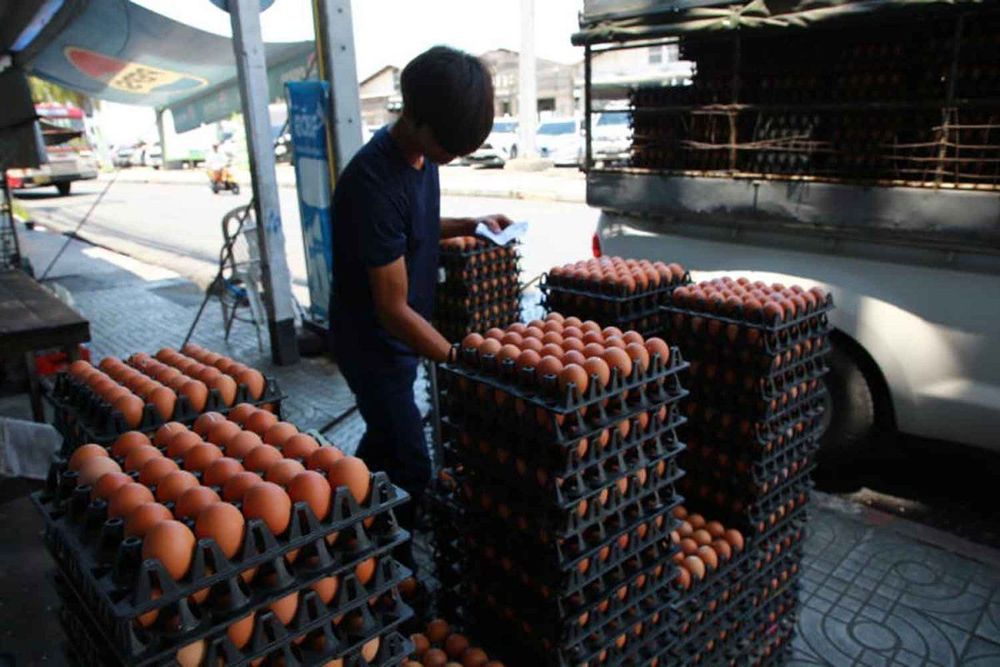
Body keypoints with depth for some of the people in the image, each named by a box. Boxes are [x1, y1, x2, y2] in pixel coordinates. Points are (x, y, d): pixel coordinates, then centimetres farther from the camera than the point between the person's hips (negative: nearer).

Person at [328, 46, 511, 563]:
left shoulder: (421, 154, -3)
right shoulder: (374, 182, -30)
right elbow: (393, 309, -28)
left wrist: (469, 226, 1)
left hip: (400, 336, 9)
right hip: (375, 342, -9)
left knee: (384, 437, 25)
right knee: (410, 468, -1)